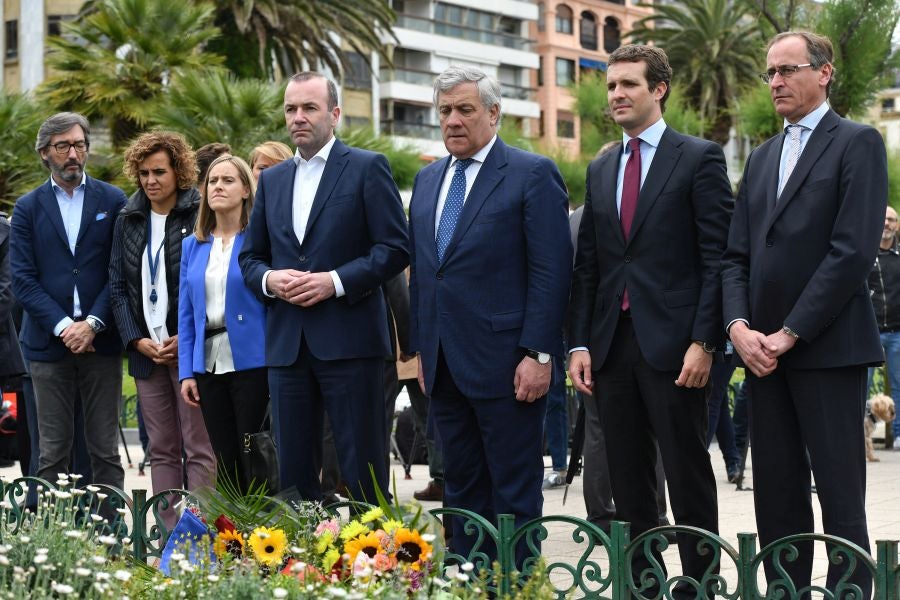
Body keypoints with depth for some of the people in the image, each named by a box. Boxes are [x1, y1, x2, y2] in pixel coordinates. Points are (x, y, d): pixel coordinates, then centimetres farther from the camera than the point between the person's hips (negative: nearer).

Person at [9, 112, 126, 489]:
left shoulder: (113, 201, 6)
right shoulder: (28, 208, 7)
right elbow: (22, 279, 0)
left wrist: (93, 324, -11)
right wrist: (63, 327, -11)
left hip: (101, 341, 0)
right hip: (49, 343, 0)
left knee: (105, 449, 3)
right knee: (52, 452, 3)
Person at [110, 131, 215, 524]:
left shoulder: (201, 216, -4)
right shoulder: (128, 220, 12)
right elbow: (117, 285, 12)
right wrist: (137, 340, -1)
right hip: (146, 351, 5)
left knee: (199, 449, -4)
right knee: (161, 451, 7)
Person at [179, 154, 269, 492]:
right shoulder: (192, 246, 13)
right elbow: (186, 313, 13)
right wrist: (187, 372, 6)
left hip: (251, 360, -5)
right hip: (208, 361, 5)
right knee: (225, 461, 8)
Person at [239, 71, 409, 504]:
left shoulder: (367, 168, 1)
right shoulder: (271, 180, 17)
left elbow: (395, 249, -5)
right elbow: (250, 256, 19)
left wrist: (335, 281, -16)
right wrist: (268, 279, -3)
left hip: (349, 340, -5)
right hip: (287, 343, 5)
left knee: (362, 470, -3)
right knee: (294, 470, 8)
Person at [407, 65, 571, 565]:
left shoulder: (533, 174, -5)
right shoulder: (428, 180, 16)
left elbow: (552, 272, -11)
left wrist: (538, 354, -16)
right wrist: (421, 348, 14)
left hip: (506, 364, -7)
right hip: (445, 365, 7)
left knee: (515, 492, 0)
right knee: (462, 487, 11)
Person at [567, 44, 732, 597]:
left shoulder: (700, 158, -1)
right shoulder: (600, 171, 16)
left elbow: (717, 257, -7)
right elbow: (586, 266, 15)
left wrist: (704, 342, -14)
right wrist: (580, 344, 6)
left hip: (673, 342, -6)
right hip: (613, 343, 6)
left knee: (688, 476, -1)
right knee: (628, 480, 8)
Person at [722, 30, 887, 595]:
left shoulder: (858, 144, -2)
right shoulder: (762, 158, 19)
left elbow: (854, 251, -12)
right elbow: (737, 256, 16)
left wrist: (789, 333, -14)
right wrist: (740, 325, -3)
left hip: (829, 348, -6)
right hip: (765, 350, 6)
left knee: (841, 495, -4)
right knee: (776, 496, 6)